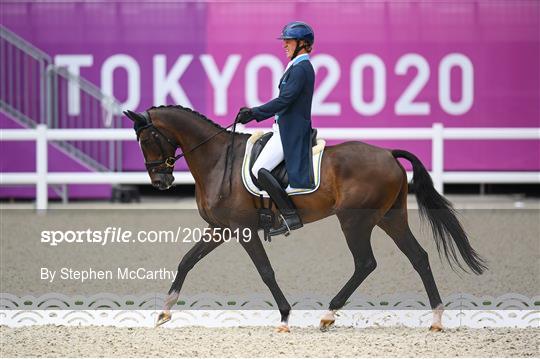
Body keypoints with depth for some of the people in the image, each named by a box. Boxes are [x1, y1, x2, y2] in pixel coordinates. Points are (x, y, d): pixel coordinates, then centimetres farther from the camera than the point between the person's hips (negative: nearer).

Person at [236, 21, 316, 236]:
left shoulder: (300, 69, -15)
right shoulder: (299, 66, 17)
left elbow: (283, 101, -23)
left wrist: (253, 113, -22)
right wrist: (254, 113, 19)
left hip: (291, 132, -11)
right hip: (286, 129, 11)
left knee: (259, 169, -19)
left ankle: (290, 216, -20)